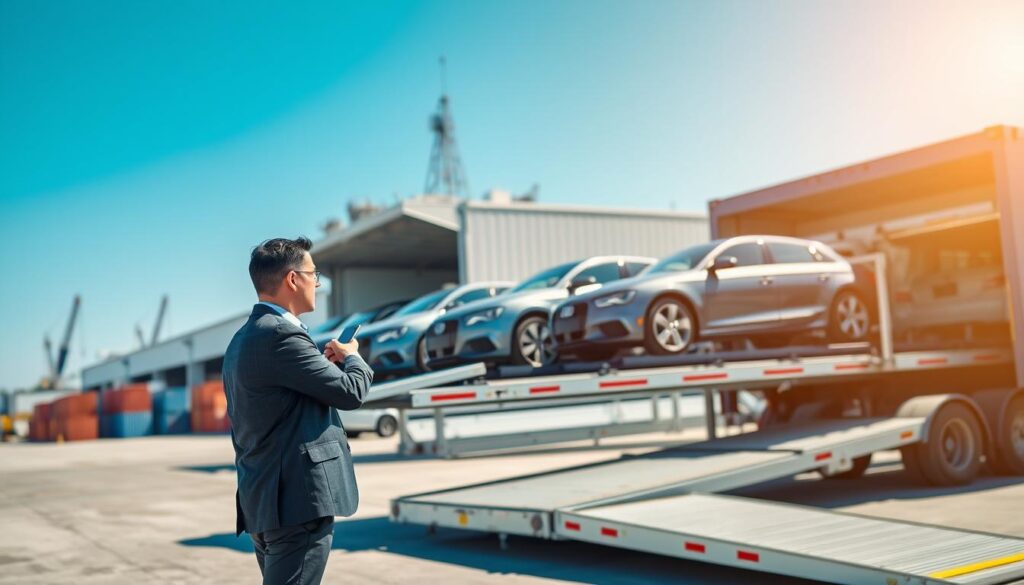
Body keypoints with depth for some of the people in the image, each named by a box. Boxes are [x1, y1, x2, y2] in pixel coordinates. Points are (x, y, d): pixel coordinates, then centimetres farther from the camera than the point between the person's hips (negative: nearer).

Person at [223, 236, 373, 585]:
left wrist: (325, 363, 14)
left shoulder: (243, 339, 16)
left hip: (264, 499, 10)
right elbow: (350, 392, -14)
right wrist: (352, 358, 7)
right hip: (298, 498, -10)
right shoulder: (281, 334, -16)